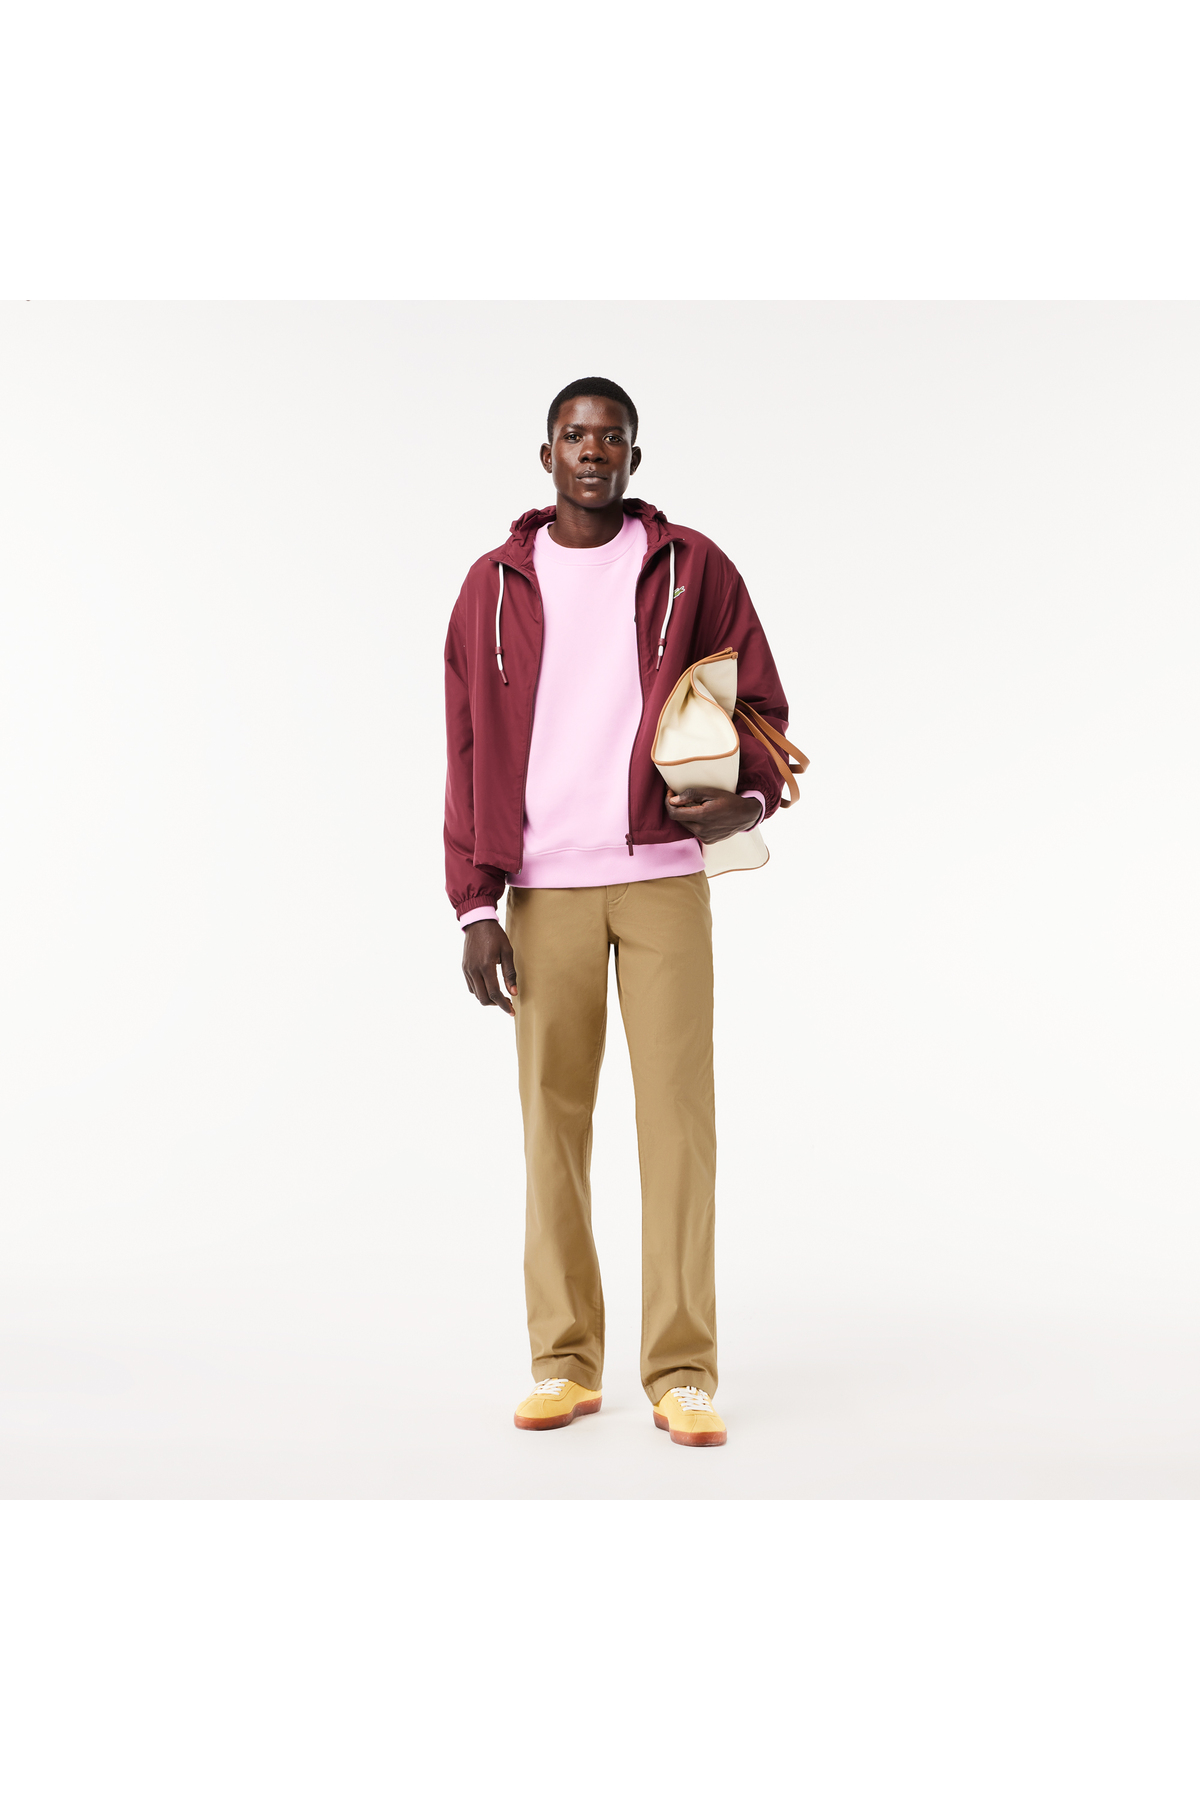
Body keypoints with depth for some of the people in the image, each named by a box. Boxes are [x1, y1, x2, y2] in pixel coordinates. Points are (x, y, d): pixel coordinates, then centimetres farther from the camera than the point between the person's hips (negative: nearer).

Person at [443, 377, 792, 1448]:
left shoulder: (691, 568, 7)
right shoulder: (496, 584, 9)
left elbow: (761, 703, 9)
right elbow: (470, 754, 8)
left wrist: (746, 799, -13)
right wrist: (474, 907, 0)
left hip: (664, 876, -1)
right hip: (543, 888, 1)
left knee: (678, 1116, -3)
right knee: (554, 1118, 3)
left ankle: (683, 1372, 4)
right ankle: (566, 1362, 12)